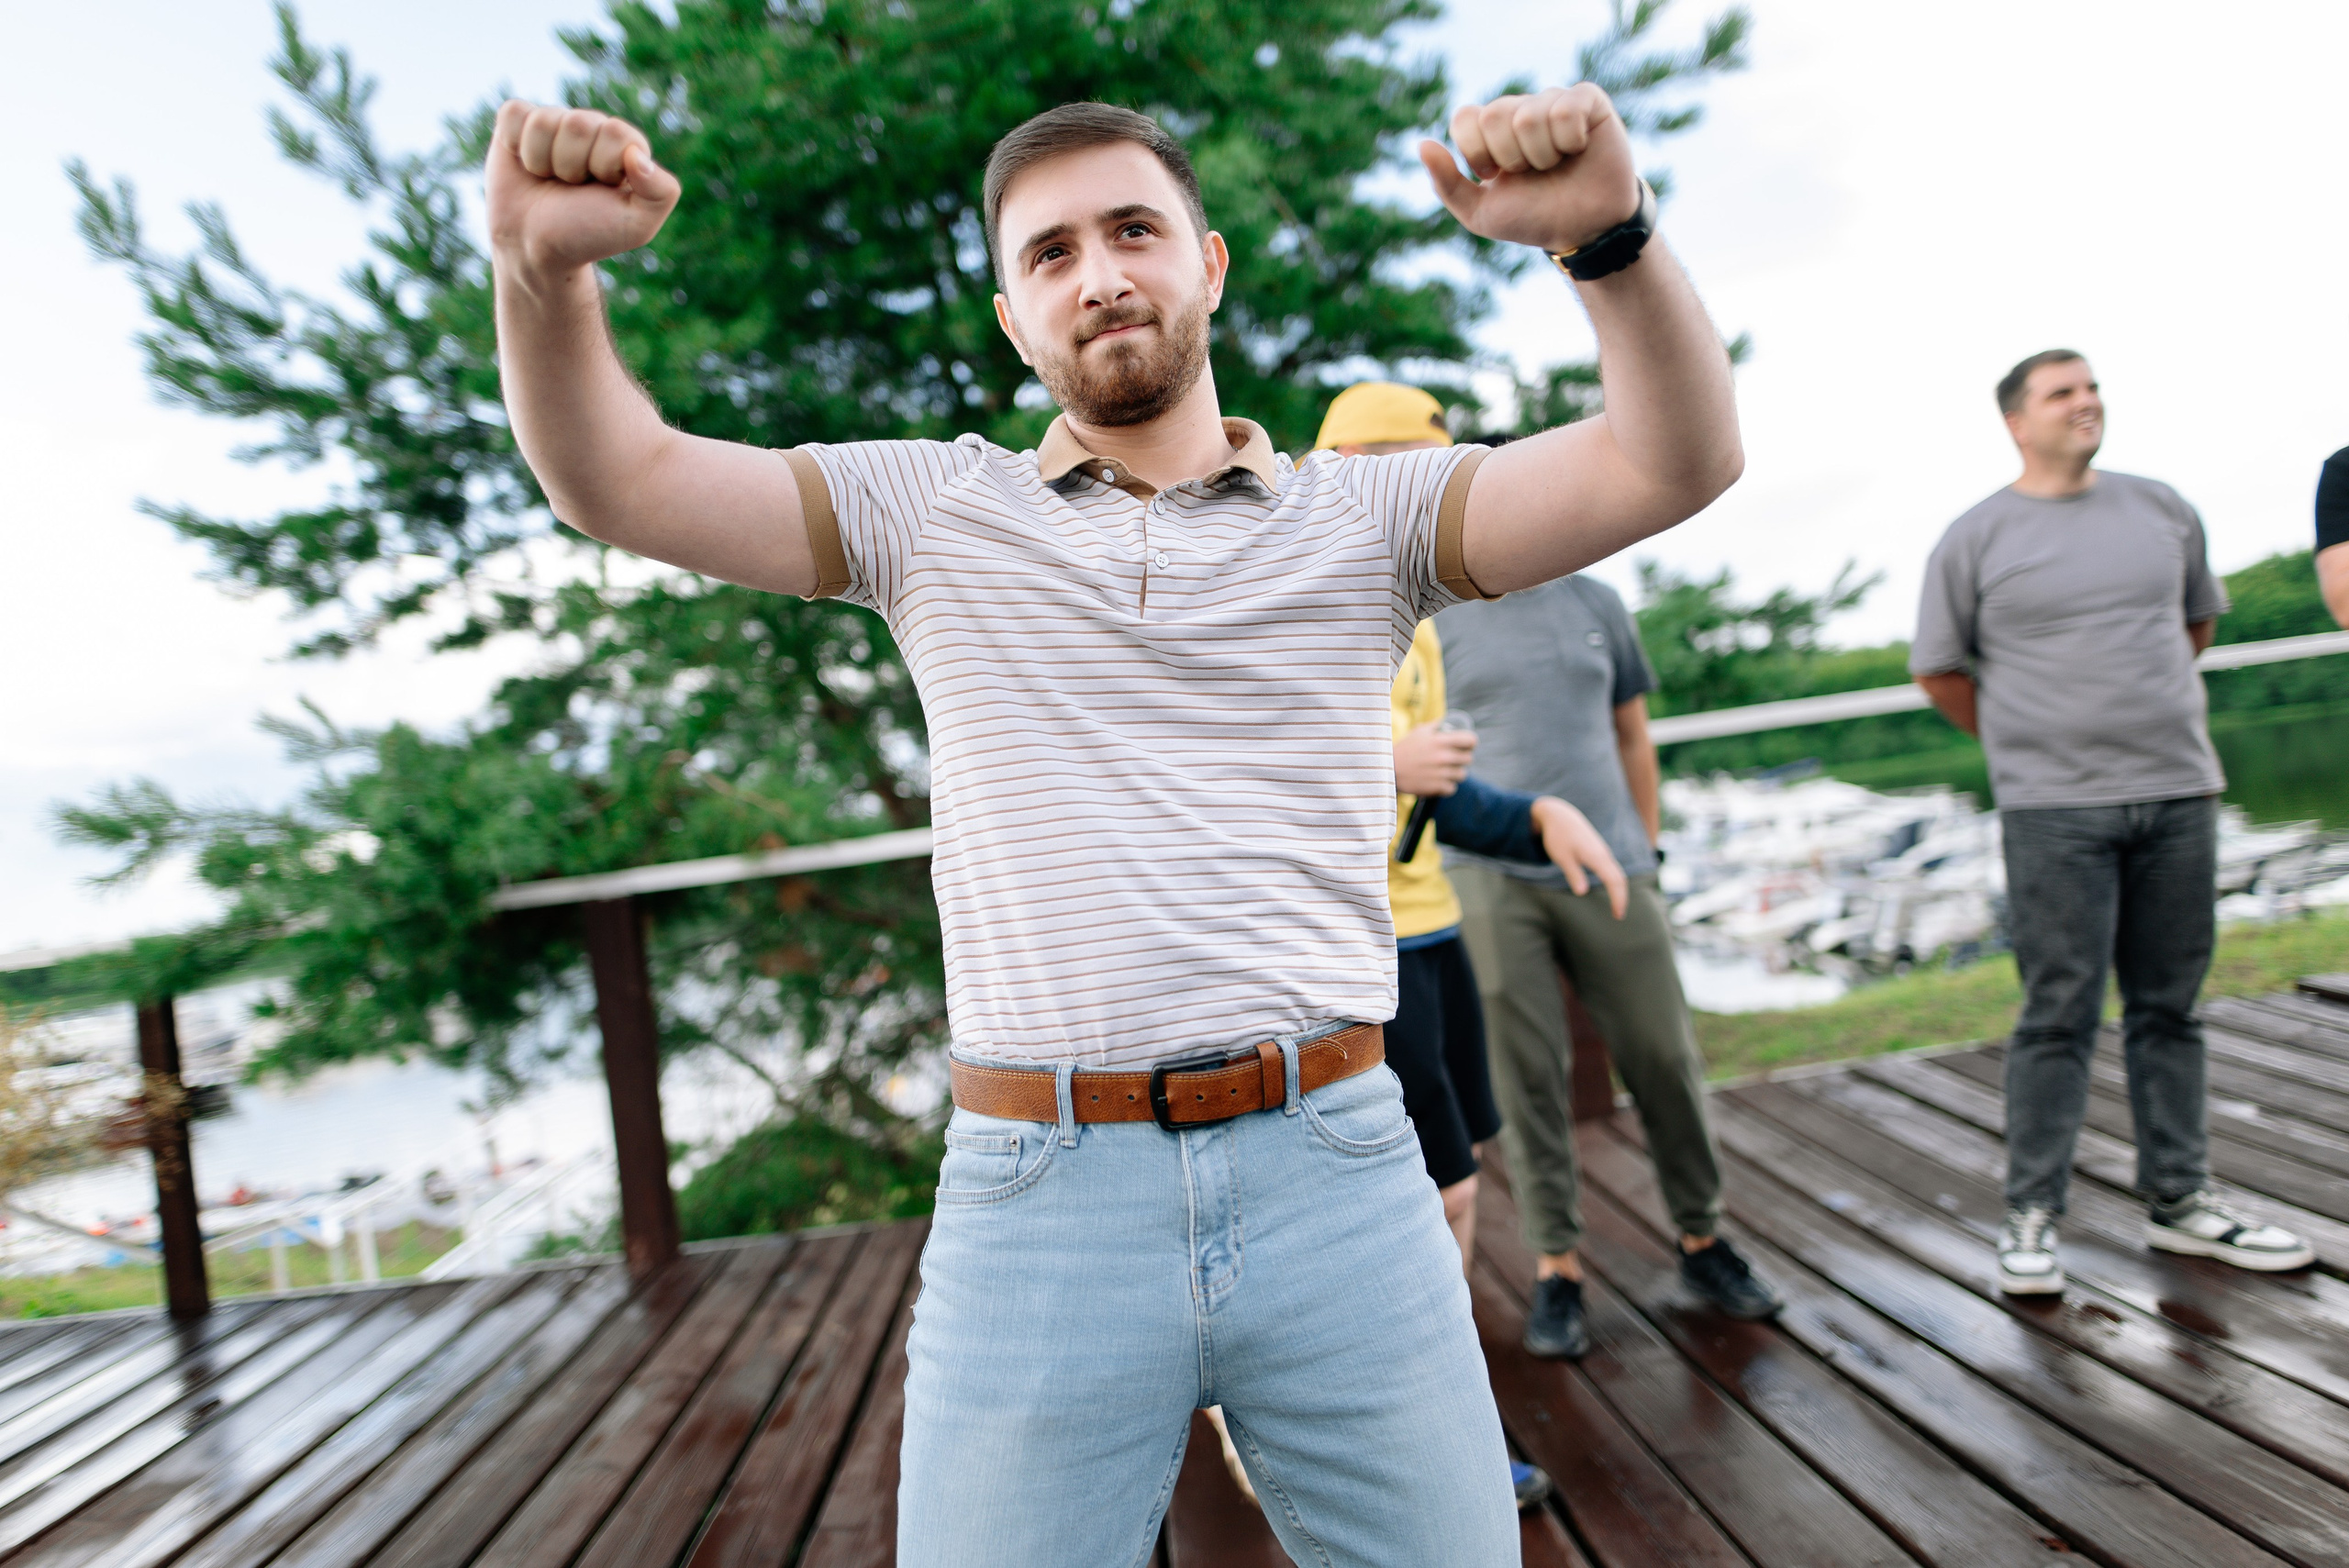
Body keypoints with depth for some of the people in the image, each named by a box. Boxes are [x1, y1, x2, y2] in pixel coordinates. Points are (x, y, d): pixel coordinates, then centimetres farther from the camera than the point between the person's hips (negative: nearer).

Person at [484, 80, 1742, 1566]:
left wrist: (1611, 231, -22)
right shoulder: (938, 512, 8)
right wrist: (546, 269, -15)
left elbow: (1677, 462, -4)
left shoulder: (1365, 517, 6)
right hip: (1036, 1206, 0)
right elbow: (616, 478, 4)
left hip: (1336, 1178, 1)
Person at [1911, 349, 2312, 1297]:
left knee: (2169, 1008, 11)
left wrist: (2146, 716, 17)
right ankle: (2031, 1217, 5)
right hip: (2054, 812, -4)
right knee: (2060, 1015, -4)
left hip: (2179, 796, 5)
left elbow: (2198, 620, 23)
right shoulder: (1977, 539, -3)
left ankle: (2179, 1202, 23)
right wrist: (2029, 744, 7)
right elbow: (1938, 672, 2)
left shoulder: (2161, 509, 10)